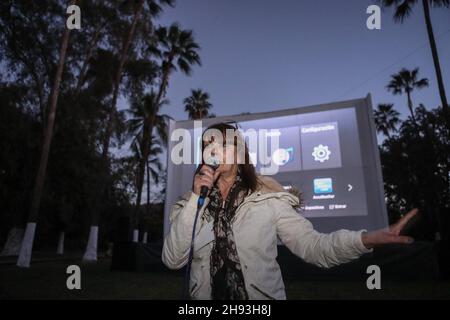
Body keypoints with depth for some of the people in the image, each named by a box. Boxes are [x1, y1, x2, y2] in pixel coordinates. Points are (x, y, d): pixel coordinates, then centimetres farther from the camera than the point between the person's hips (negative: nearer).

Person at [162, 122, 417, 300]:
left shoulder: (267, 198, -8)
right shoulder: (193, 203, -1)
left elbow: (311, 245, -12)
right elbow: (173, 260, -10)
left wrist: (366, 239, -29)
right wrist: (196, 198, -17)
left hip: (262, 295, -2)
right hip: (206, 294, 2)